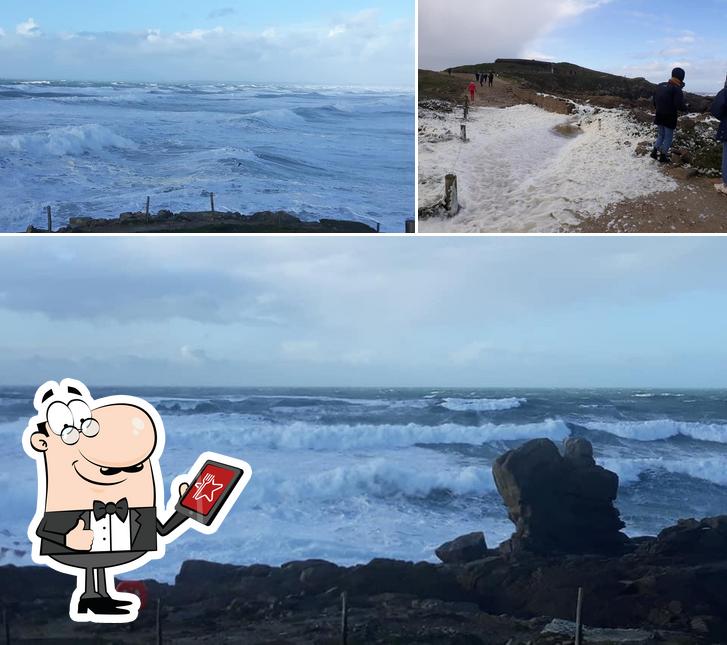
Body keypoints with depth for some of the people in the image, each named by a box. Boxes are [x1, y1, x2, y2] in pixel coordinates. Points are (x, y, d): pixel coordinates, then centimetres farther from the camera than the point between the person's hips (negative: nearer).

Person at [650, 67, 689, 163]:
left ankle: (655, 151, 12)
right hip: (670, 118, -6)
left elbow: (654, 100, 13)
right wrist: (686, 108, -3)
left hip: (659, 116, 6)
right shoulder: (677, 89, -17)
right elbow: (679, 105, -23)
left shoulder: (661, 86, 6)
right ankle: (663, 156, 6)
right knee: (668, 137, 5)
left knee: (661, 135, 21)